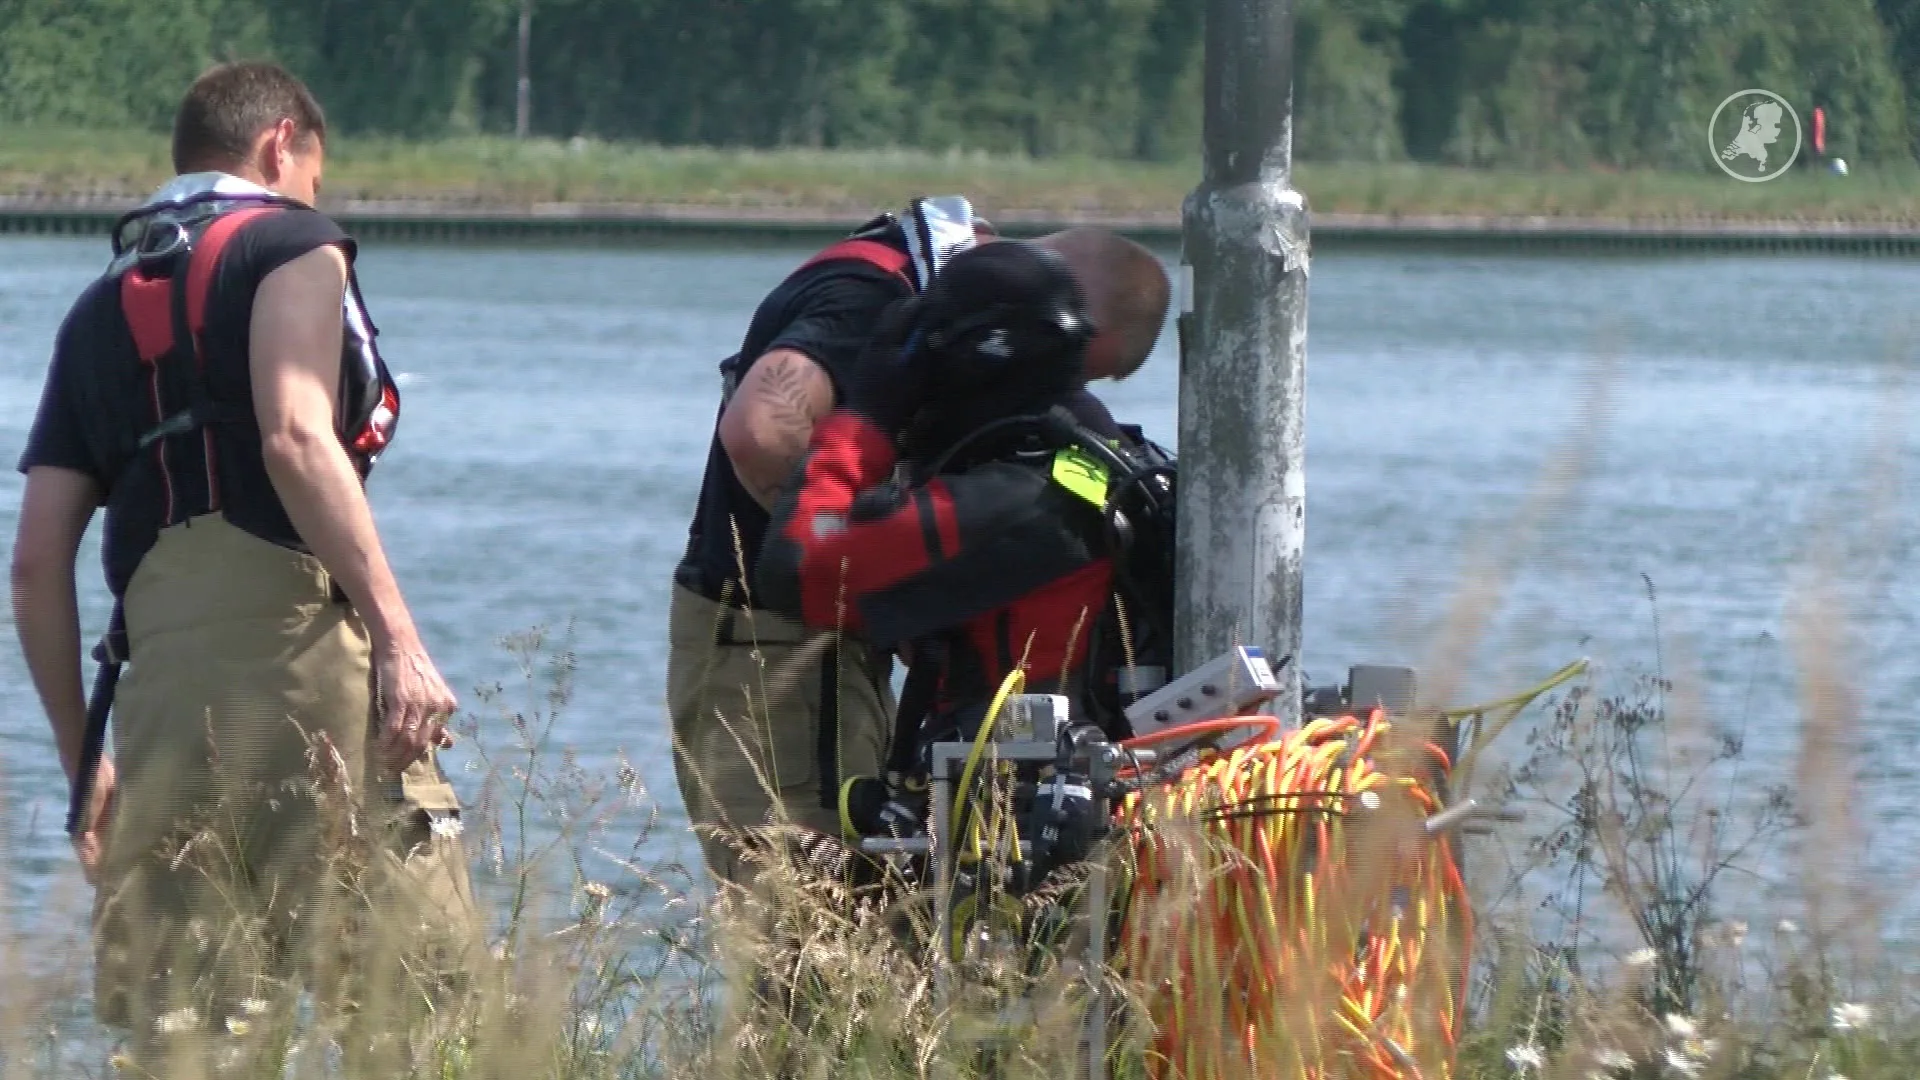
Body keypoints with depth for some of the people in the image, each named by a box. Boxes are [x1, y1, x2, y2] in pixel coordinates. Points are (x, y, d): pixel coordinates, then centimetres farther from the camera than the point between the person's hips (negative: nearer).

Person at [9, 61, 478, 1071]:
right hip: (292, 621, -6)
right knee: (419, 989, -8)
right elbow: (297, 438, -11)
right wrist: (399, 636, -15)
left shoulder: (99, 311, 26)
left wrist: (83, 758, 27)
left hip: (155, 669, 6)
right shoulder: (290, 243, 7)